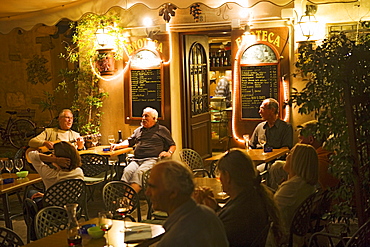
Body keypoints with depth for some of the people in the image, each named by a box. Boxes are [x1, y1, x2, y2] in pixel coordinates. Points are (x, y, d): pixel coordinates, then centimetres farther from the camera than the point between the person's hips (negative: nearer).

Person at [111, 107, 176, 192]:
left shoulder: (162, 130, 18)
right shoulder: (138, 130, 31)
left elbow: (172, 145, 18)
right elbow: (129, 141, 36)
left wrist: (169, 153, -2)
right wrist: (118, 145, 18)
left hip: (152, 159, -4)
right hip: (136, 160, 4)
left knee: (139, 172, -35)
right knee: (127, 171, -30)